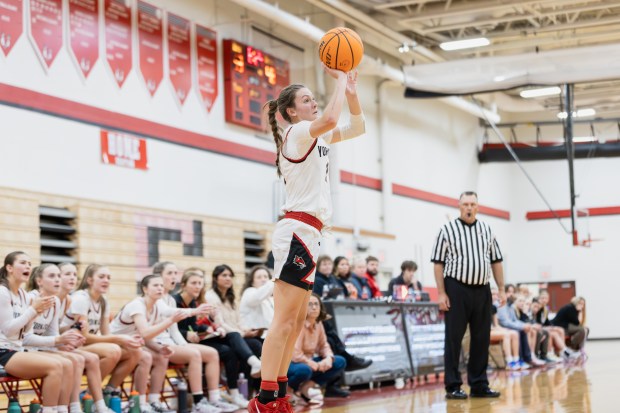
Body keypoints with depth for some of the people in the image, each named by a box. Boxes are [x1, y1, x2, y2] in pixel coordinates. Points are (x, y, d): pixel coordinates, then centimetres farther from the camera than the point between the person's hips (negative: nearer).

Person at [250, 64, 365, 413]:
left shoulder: (316, 137, 20)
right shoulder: (298, 131, -7)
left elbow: (357, 128, 25)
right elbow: (330, 119, -28)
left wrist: (351, 92, 9)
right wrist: (339, 79, -16)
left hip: (307, 234, 10)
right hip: (298, 230, -10)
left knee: (297, 321, 8)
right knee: (285, 320, -14)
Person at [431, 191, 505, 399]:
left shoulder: (487, 230, 11)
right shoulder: (447, 230, -1)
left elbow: (496, 261, 14)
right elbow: (439, 263, -3)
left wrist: (502, 289, 7)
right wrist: (441, 293, -10)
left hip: (482, 290, 4)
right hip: (457, 290, -4)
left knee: (481, 338, 6)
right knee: (454, 338, -1)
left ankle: (479, 385, 14)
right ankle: (453, 386, 4)